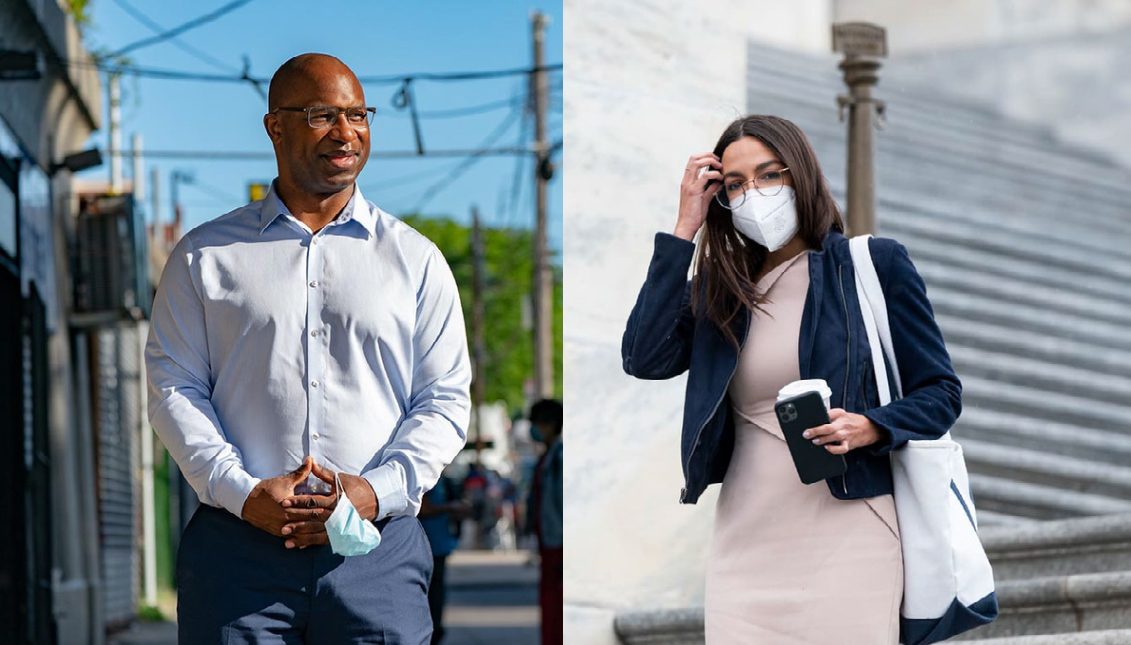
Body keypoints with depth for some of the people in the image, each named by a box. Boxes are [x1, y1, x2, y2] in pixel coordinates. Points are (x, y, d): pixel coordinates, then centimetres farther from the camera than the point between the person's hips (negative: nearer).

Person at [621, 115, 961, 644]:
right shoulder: (720, 286, 13)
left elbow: (940, 392, 4)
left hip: (846, 535, -3)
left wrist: (870, 428, -17)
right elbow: (645, 359, -4)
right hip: (744, 541, 3)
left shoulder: (874, 264, 2)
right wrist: (685, 229, -1)